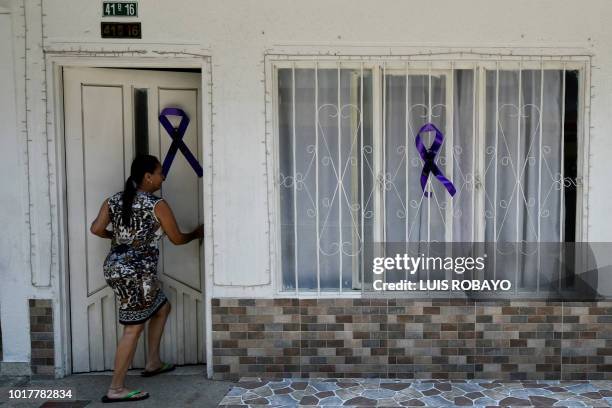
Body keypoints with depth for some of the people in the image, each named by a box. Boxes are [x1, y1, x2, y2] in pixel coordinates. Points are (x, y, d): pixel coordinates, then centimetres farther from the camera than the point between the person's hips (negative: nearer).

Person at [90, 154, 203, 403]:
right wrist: (197, 234, 18)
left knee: (162, 307, 22)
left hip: (116, 268, 9)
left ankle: (153, 363, 30)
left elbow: (96, 229, 0)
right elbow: (177, 239, -1)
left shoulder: (113, 200, 9)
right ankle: (115, 389, 8)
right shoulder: (157, 205, -9)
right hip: (135, 273, -9)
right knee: (134, 328, 1)